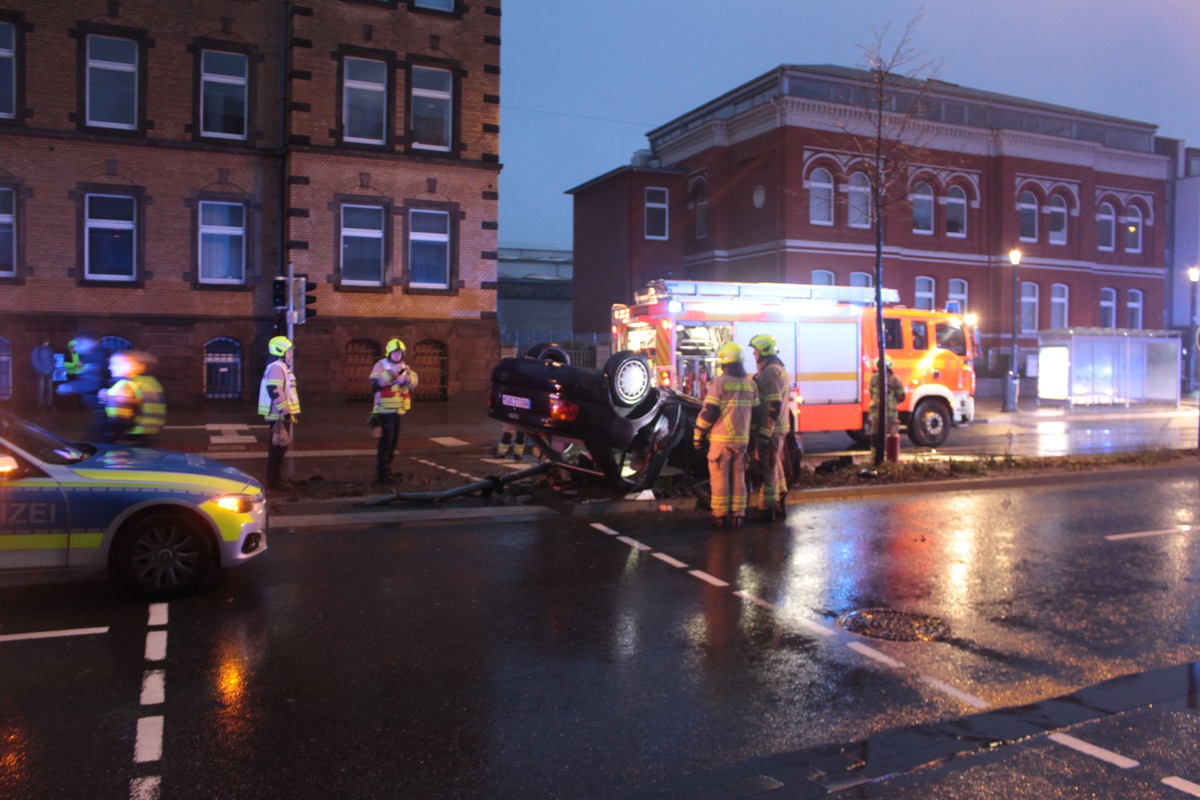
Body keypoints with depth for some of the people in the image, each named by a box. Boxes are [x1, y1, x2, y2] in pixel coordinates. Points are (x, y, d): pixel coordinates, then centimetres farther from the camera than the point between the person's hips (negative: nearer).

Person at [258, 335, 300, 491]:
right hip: (279, 416, -10)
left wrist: (291, 412, 23)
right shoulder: (276, 368, -15)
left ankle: (275, 480, 22)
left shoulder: (282, 367, 19)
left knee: (280, 447, 15)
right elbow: (274, 391, -24)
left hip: (282, 415, 10)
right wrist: (285, 411, -24)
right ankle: (274, 482, -3)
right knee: (277, 448, -7)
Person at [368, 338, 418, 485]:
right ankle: (382, 474, -6)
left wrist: (406, 378, -20)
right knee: (385, 442, -9)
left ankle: (387, 470, 24)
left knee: (393, 442, 13)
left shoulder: (404, 367, 12)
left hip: (397, 411, 7)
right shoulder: (381, 365, -6)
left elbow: (414, 383, 0)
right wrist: (391, 372, -26)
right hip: (384, 411, -7)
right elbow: (375, 383, -22)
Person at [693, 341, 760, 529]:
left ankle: (720, 515, 5)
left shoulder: (719, 382, -10)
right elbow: (755, 412, 12)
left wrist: (698, 434, -3)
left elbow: (709, 412, -12)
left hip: (721, 438, -5)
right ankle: (738, 515, 13)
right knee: (738, 476, 11)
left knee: (719, 477, 2)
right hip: (742, 438, 5)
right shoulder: (751, 384, 7)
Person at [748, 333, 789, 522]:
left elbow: (774, 406, -24)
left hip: (769, 429, -10)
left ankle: (766, 510, 0)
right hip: (777, 428, 10)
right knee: (775, 466, 18)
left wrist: (765, 433, -23)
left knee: (766, 468, -5)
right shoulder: (778, 369, 15)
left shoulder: (770, 372, -18)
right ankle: (779, 505, 27)